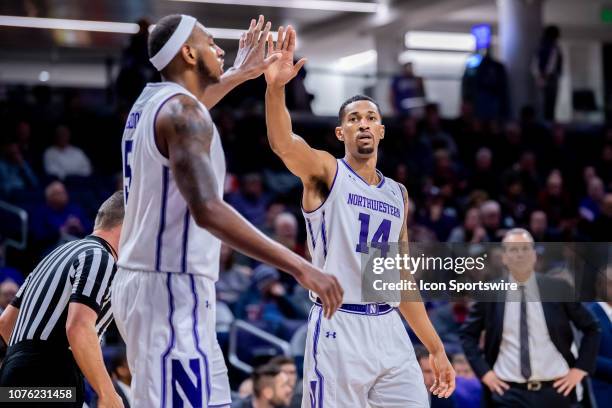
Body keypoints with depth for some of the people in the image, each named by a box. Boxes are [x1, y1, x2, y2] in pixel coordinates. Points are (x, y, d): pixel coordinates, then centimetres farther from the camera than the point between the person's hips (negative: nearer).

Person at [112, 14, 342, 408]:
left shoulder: (150, 103, 14)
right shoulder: (181, 111, -15)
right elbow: (207, 210, -29)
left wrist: (237, 76, 51)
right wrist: (298, 266, -31)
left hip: (147, 283, 10)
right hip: (172, 291, -10)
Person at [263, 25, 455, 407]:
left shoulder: (398, 194, 16)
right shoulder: (326, 172, 0)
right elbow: (283, 143, -24)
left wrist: (436, 348, 18)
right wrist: (276, 88, -43)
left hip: (388, 329, 5)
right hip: (339, 328, -5)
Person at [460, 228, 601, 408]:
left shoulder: (558, 289, 1)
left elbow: (591, 328, 9)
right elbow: (467, 334, 12)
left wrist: (580, 369, 0)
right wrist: (484, 371, 1)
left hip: (554, 389, 1)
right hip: (508, 392, 0)